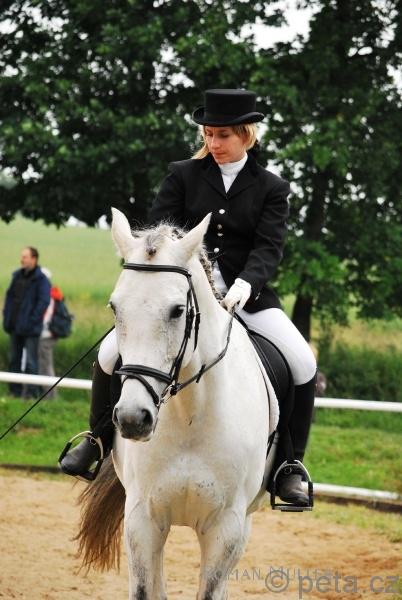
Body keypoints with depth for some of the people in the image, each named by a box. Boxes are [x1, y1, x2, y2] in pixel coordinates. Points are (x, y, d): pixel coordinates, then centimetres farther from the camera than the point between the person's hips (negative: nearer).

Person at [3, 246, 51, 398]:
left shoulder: (41, 279, -9)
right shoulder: (17, 276, 11)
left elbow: (44, 301, -15)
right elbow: (9, 296, 17)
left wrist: (32, 321, -18)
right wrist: (6, 317, 8)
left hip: (30, 328, -7)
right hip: (15, 326, 7)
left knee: (30, 361, -5)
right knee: (14, 359, 10)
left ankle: (30, 392, -2)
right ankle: (15, 391, 17)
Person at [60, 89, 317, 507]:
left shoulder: (271, 188, 5)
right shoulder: (183, 176, 5)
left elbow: (269, 246, -8)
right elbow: (159, 230, -3)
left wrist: (246, 283, -28)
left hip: (245, 291, 0)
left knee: (302, 364, -19)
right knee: (111, 352, -16)